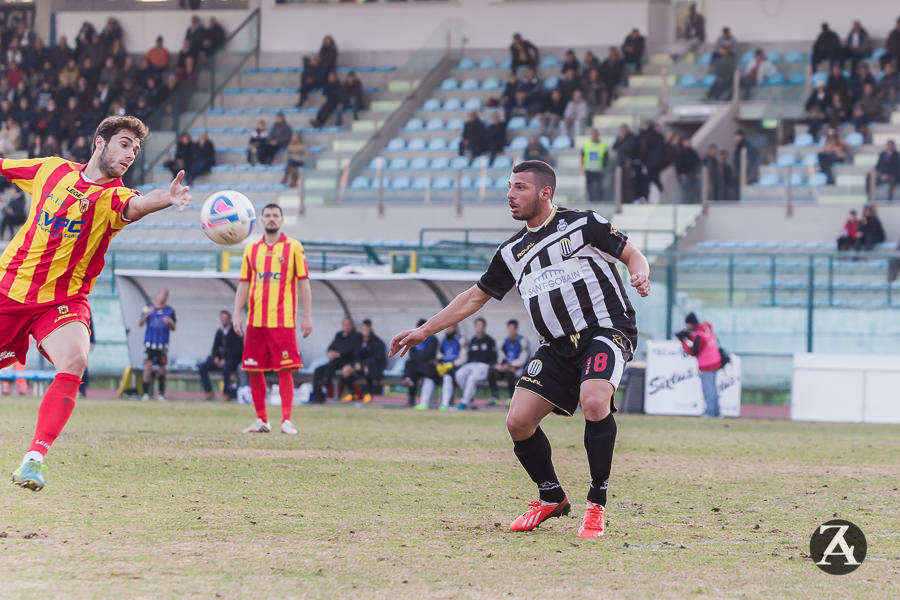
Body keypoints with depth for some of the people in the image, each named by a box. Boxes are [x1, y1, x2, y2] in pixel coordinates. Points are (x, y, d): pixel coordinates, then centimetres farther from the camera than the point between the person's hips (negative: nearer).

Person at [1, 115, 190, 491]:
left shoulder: (112, 197, -6)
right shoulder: (52, 170, 3)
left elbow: (137, 205, -31)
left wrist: (166, 198, -53)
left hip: (62, 301, -2)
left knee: (74, 361, -29)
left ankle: (35, 458, -29)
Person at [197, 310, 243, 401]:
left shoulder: (235, 331, -8)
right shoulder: (219, 331, 12)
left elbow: (238, 349, -16)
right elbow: (215, 347, 18)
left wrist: (225, 360, -20)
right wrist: (216, 357, -4)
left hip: (234, 359, -7)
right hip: (222, 358, 7)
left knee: (225, 367, -40)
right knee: (202, 367, -11)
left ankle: (226, 393, -27)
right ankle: (208, 392, -9)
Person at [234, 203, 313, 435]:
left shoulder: (293, 248, 4)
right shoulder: (251, 249, 12)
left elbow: (303, 283, 3)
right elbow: (243, 284, 13)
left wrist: (307, 316, -2)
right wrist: (238, 314, 3)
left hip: (283, 320, -4)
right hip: (256, 320, 4)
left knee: (285, 370, -9)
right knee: (254, 370, 3)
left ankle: (286, 420, -7)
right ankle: (261, 420, 12)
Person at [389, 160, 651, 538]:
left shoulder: (583, 223, 1)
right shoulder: (512, 252, 17)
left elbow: (632, 255, 5)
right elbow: (476, 296, 24)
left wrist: (639, 273, -19)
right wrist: (423, 331, 23)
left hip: (607, 330, -6)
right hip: (558, 346, 6)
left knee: (594, 402, -32)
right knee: (518, 422, -6)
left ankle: (596, 506, -19)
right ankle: (551, 499, 19)